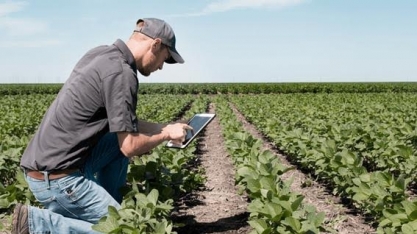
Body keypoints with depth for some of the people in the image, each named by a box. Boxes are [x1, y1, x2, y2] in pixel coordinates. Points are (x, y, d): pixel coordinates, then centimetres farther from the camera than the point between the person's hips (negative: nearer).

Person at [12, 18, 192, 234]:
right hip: (57, 176, -9)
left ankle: (109, 205, 19)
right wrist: (166, 135, 0)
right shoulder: (121, 72, -18)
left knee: (120, 138, 18)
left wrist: (164, 127, 18)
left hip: (48, 162, 10)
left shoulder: (101, 53, 10)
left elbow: (122, 121, 21)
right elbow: (130, 147, -17)